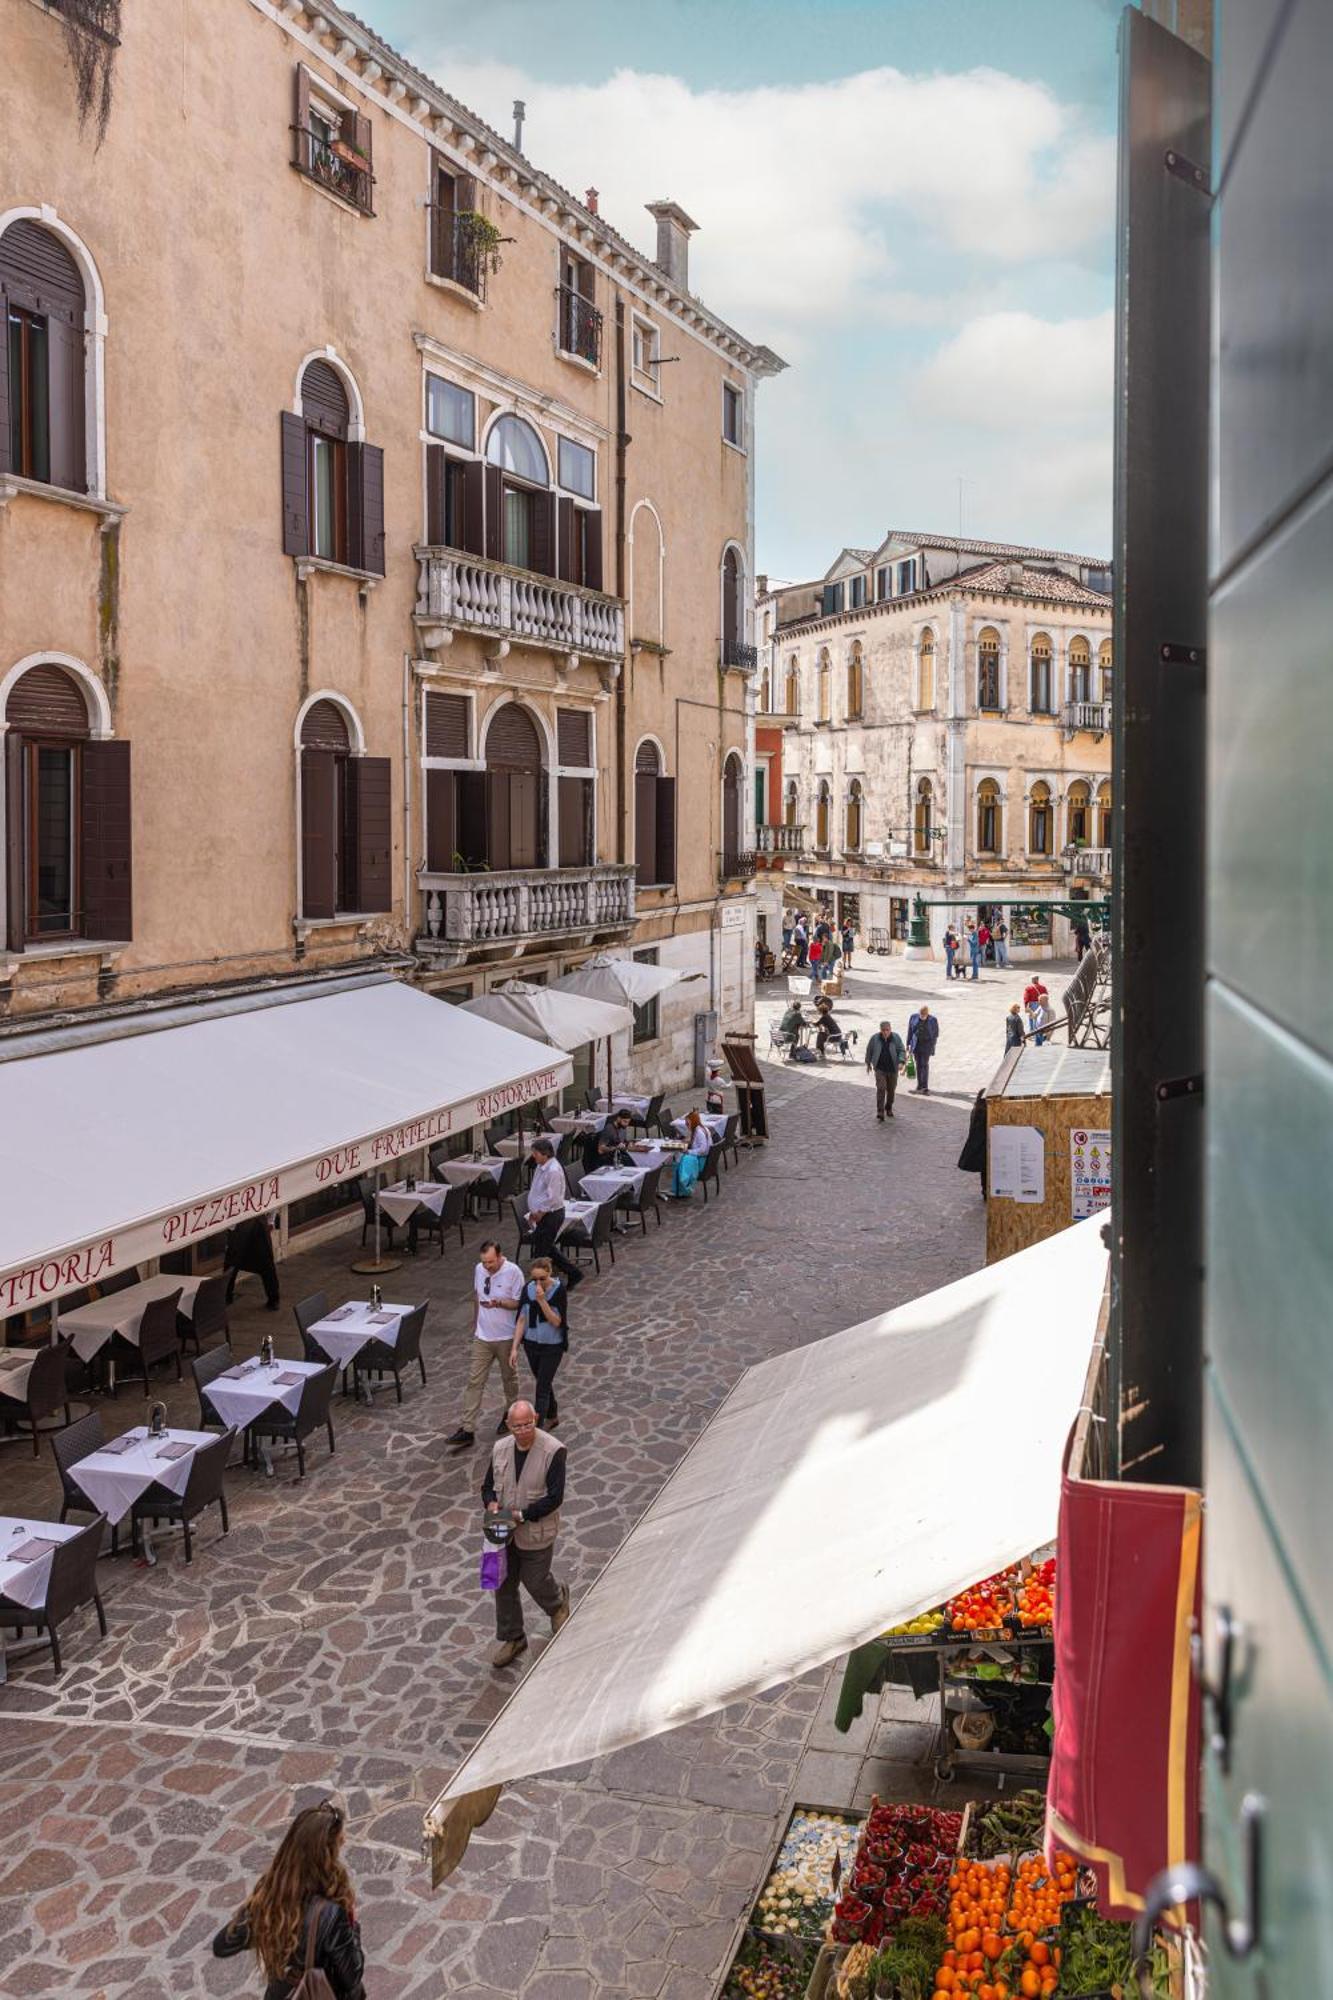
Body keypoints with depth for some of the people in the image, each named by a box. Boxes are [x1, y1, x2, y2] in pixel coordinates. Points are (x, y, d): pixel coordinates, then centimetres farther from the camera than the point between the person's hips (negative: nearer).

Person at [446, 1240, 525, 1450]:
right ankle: (467, 1429, -1)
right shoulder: (479, 1269, -1)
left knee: (509, 1377, 15)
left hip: (506, 1337, -4)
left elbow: (518, 1303, -14)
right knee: (474, 1381, -1)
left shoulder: (513, 1272, -17)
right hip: (482, 1336, 4)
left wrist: (498, 1303, -30)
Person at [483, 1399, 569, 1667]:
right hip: (504, 1532, 5)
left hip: (536, 1533, -5)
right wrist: (491, 1503, -13)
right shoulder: (500, 1448, -4)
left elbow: (554, 1497, -20)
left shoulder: (553, 1451, -20)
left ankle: (558, 1602, 44)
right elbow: (489, 1484, 8)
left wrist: (522, 1515, -23)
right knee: (504, 1585, 13)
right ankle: (512, 1638, 32)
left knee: (535, 1581, 9)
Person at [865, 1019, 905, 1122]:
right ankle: (880, 1112, -14)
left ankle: (889, 1108, 33)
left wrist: (901, 1062, -21)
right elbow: (869, 1051, 9)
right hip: (880, 1069, -1)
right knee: (881, 1089, -13)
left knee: (891, 1090, 12)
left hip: (892, 1069, 1)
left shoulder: (896, 1038, -4)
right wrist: (868, 1063, 15)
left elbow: (902, 1051, -5)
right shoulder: (875, 1038, -4)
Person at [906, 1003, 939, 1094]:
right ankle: (920, 1086, 13)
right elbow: (910, 1031, 7)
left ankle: (925, 1087, -9)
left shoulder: (933, 1020, -5)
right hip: (916, 1045, 3)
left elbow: (936, 1033, 4)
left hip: (926, 1045, -2)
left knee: (924, 1064, -10)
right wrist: (909, 1044, 6)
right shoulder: (914, 1018, 1)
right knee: (918, 1065, 5)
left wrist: (932, 1045, 1)